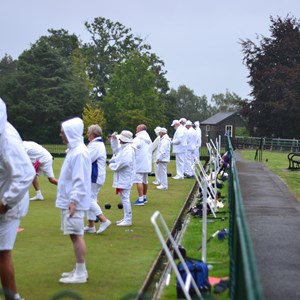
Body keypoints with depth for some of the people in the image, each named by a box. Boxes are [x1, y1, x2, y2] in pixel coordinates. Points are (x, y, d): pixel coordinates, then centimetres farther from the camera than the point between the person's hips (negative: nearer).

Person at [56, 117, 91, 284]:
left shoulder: (79, 152, -17)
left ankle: (80, 274, -3)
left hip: (74, 202, -10)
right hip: (69, 200, 10)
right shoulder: (74, 150, 14)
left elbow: (80, 181, -21)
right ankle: (79, 270, 20)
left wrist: (74, 200, -25)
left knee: (77, 235, -7)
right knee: (76, 235, 13)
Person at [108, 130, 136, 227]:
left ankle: (128, 220, -2)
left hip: (125, 178, -11)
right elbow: (115, 149, 29)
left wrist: (112, 164, -10)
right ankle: (126, 218, 25)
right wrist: (114, 139, 14)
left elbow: (123, 163, -26)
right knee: (124, 197, 16)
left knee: (125, 197, -7)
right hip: (122, 178, 11)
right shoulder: (123, 147, 12)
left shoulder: (128, 150, -19)